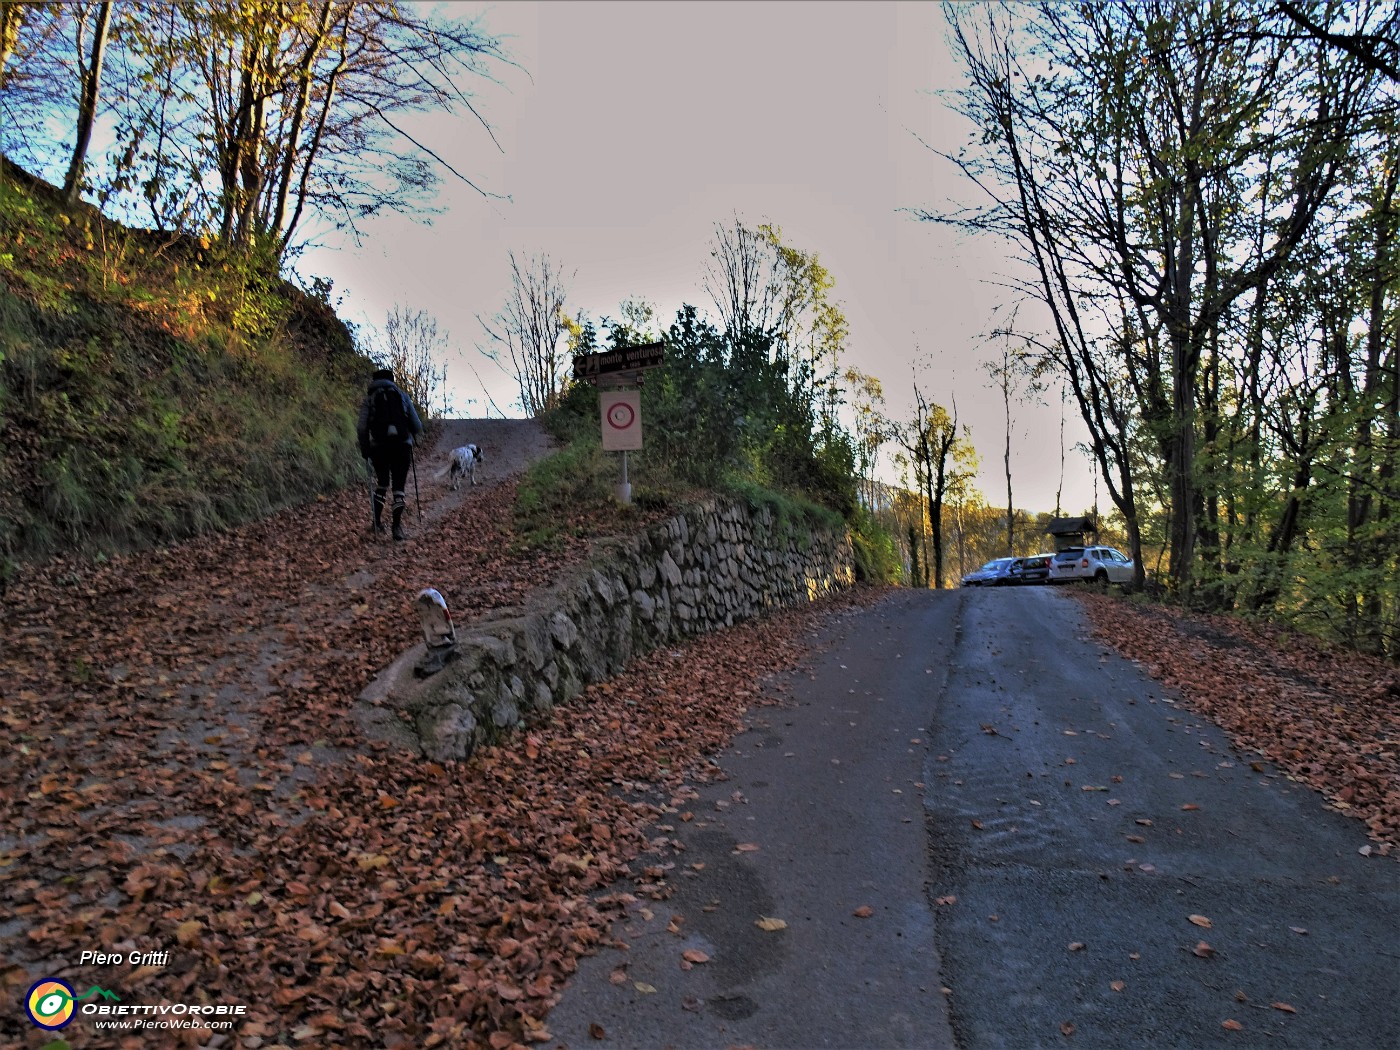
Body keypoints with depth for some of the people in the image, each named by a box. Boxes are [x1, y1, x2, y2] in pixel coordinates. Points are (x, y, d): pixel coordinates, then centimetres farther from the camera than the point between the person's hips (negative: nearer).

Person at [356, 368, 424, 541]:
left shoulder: (369, 398, 8)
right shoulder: (402, 395, 9)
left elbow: (361, 428, -3)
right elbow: (417, 425, 5)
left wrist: (365, 450, 8)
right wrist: (414, 436, 26)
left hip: (379, 447, 1)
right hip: (402, 446, -1)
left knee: (382, 484, 21)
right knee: (399, 487, 5)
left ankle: (377, 522, 18)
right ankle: (397, 527, -3)